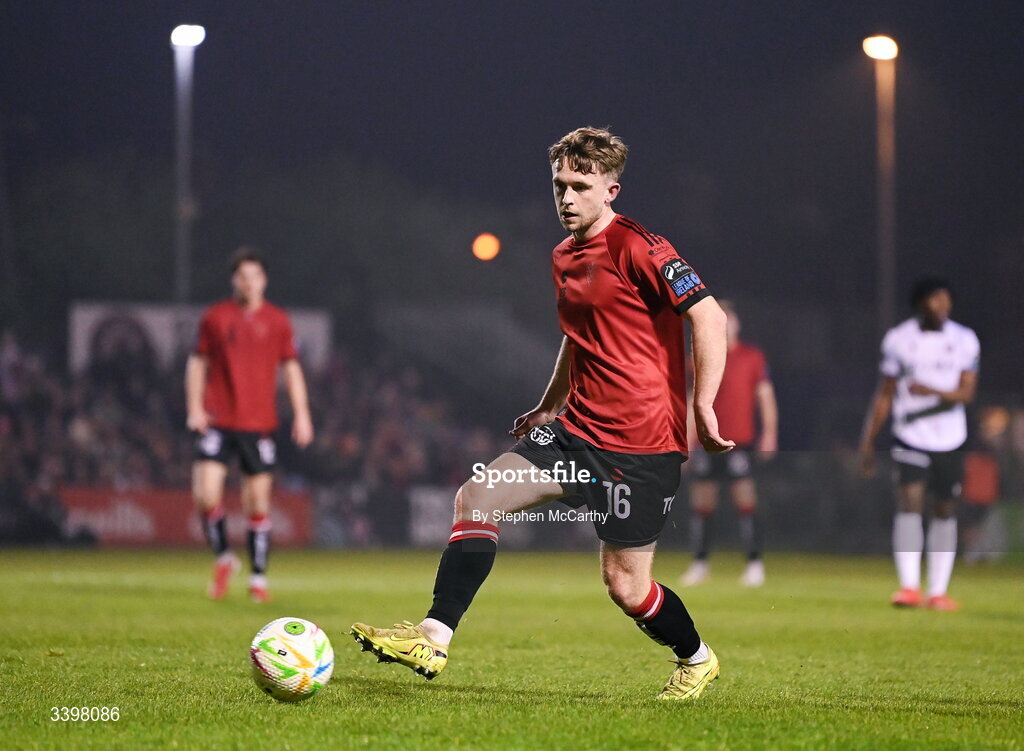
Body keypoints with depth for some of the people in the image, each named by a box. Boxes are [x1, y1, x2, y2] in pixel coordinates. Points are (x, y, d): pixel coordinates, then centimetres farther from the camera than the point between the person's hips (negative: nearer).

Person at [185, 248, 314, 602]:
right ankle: (223, 557, 13)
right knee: (205, 494, -12)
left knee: (257, 503, 0)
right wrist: (195, 408, 0)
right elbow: (198, 362, 10)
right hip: (218, 422, 0)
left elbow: (291, 369, 9)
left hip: (259, 423, 0)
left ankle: (258, 577, 11)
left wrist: (301, 414, 1)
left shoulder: (277, 321, 6)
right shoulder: (214, 317, 5)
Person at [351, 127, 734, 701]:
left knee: (625, 585, -1)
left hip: (642, 443, -8)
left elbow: (710, 317, -19)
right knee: (478, 497, -6)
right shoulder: (564, 257, 13)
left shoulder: (637, 248, -14)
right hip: (577, 428, 8)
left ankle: (697, 659, 27)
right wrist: (549, 408, 30)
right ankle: (433, 639, -7)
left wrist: (704, 409, -23)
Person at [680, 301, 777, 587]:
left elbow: (765, 395, 2)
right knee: (701, 502, 3)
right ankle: (700, 563, 13)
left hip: (740, 442, -4)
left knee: (745, 499, -9)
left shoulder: (752, 356, 3)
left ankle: (754, 563, -4)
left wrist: (769, 433, -8)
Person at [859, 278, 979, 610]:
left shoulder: (964, 340, 2)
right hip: (910, 438, -2)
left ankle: (938, 592, 11)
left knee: (945, 511, 5)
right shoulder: (898, 340, 0)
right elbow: (885, 394, 7)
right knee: (910, 504, -16)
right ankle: (909, 586, -20)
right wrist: (868, 441, 6)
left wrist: (934, 392, -25)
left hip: (949, 441, 2)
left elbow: (967, 392, -5)